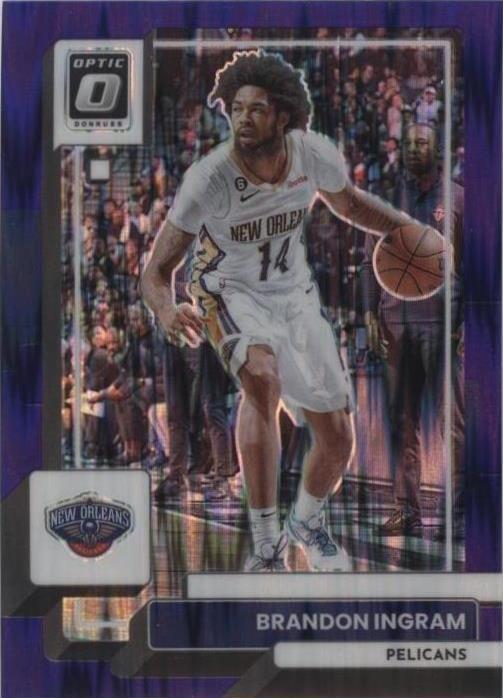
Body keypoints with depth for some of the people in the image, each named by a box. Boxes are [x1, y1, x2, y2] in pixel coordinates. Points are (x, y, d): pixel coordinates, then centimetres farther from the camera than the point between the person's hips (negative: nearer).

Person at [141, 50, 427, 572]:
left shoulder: (313, 154, -17)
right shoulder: (207, 180, -27)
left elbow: (348, 202, 7)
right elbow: (156, 271, -22)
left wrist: (409, 229, -10)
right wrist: (167, 312, -45)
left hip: (294, 293, 4)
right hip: (231, 293, -4)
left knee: (337, 438, 6)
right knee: (263, 376, -39)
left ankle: (306, 521, 40)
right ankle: (266, 544, -28)